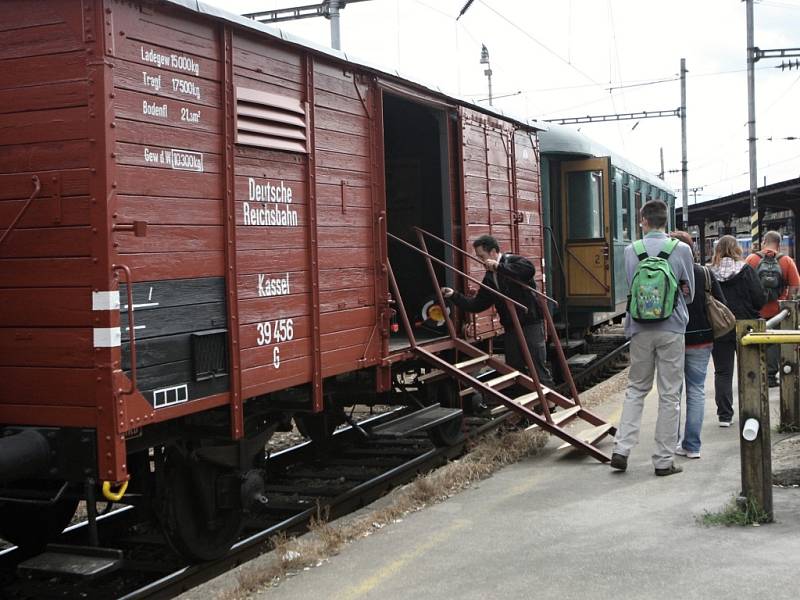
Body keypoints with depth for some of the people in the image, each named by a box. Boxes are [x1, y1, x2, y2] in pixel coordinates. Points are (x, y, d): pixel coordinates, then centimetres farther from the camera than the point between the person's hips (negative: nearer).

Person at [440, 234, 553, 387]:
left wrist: (498, 267, -26)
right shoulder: (489, 278, 13)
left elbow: (529, 269, -31)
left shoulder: (513, 261, -8)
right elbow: (477, 305, 14)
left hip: (531, 324, -8)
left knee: (539, 369, -6)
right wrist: (454, 295, 4)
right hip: (511, 328, 8)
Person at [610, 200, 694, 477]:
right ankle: (664, 460, 9)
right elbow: (689, 293, 5)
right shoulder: (681, 249, -5)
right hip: (672, 329, -2)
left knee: (636, 389, 15)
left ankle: (622, 449, 6)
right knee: (669, 394, 6)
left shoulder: (630, 251, -2)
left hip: (640, 329, 2)